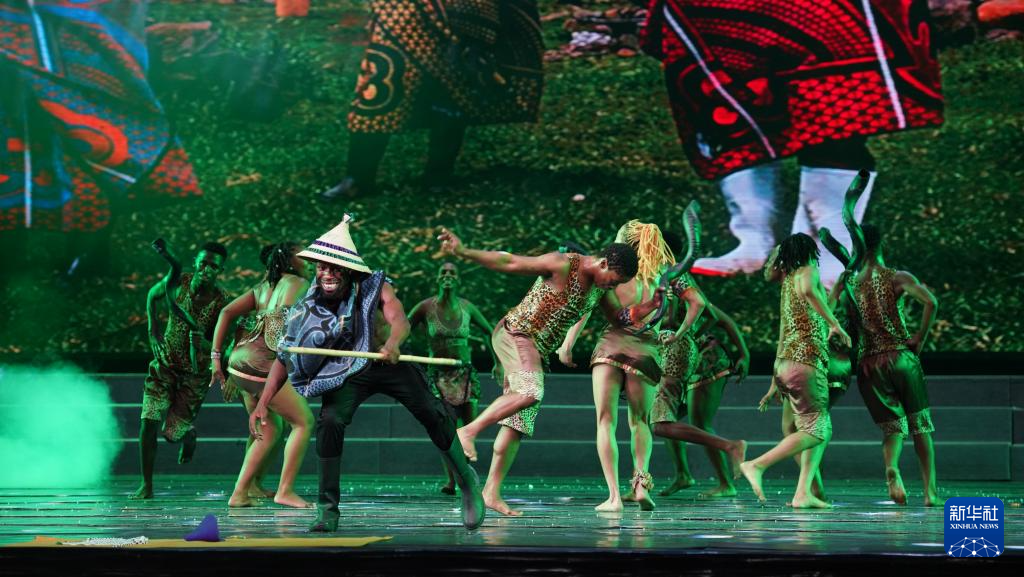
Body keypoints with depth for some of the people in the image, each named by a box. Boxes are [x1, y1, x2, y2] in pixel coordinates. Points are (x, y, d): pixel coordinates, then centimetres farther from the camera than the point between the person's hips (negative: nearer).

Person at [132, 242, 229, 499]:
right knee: (149, 422, -13)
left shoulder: (221, 303, -21)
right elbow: (153, 295, 8)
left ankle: (189, 434, 39)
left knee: (172, 433, 0)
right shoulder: (178, 282, -15)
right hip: (166, 362, 2)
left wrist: (199, 342, -40)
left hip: (195, 372, -2)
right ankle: (146, 485, -1)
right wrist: (153, 330, -2)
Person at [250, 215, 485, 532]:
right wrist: (262, 405, -21)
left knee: (433, 416, -11)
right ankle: (327, 510, -16)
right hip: (347, 372, 0)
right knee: (329, 421, -25)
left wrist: (393, 343, -63)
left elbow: (399, 320, -38)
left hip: (389, 363, 0)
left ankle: (467, 481, 14)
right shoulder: (307, 308, -15)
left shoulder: (375, 289, -21)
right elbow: (283, 357, -12)